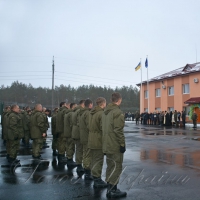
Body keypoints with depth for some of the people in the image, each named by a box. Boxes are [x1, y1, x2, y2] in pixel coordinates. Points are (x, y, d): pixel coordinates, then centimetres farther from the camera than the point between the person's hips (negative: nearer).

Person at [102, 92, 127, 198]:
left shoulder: (105, 111, 13)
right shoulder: (117, 112, -16)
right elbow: (118, 130, -21)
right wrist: (122, 144, -15)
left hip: (107, 144, 9)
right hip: (116, 145, -9)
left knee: (110, 166, 15)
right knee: (117, 167, -1)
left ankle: (111, 188, 22)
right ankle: (112, 190, 1)